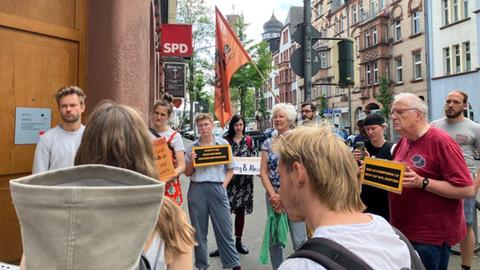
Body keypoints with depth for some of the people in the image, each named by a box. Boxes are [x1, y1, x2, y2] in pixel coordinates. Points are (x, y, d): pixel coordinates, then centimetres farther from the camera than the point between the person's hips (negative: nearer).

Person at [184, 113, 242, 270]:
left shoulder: (223, 143, 4)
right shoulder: (192, 147, 6)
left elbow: (230, 169, 7)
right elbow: (187, 173, 10)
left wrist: (224, 185, -5)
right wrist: (191, 162, -8)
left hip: (217, 188, -1)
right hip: (196, 189, 1)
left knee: (224, 228, 3)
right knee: (199, 230, 9)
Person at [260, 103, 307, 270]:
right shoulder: (268, 143, 7)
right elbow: (263, 172, 2)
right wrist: (273, 196, -10)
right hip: (273, 195, 4)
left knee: (299, 241, -2)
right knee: (274, 240, 10)